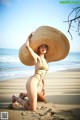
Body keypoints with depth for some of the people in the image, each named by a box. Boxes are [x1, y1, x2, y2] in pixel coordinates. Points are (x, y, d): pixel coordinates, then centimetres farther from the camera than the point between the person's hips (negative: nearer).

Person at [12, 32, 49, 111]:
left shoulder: (44, 60, 16)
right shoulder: (36, 57, -5)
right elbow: (27, 46, -20)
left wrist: (43, 87, 24)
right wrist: (30, 36, -2)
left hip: (38, 85, 9)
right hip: (33, 83, -9)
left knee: (43, 99, 32)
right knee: (32, 109, -11)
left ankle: (24, 94, 32)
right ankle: (16, 98, 9)